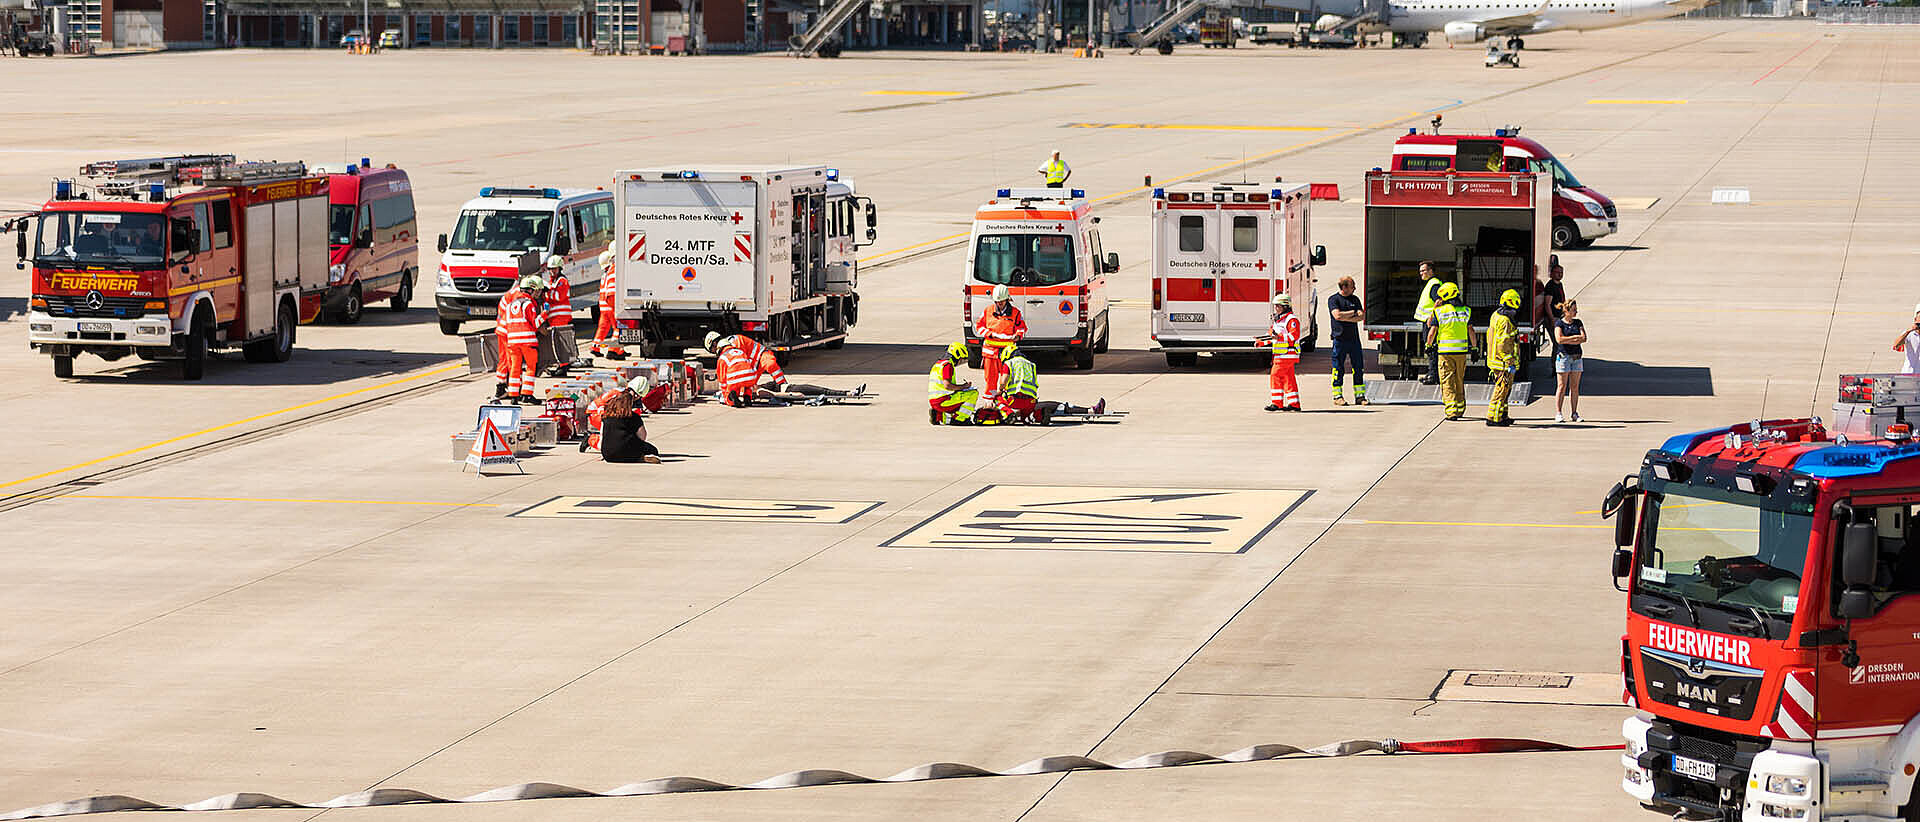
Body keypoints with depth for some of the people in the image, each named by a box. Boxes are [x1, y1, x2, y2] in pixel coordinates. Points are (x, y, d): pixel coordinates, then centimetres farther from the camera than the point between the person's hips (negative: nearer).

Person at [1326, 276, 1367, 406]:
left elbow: (1362, 316, 2)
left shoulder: (1355, 299, 13)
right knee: (1338, 368, -3)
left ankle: (1360, 396, 6)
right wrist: (1354, 313, -6)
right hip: (1340, 338, -4)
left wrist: (1346, 318, -11)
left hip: (1354, 338, 4)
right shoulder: (1333, 299, -2)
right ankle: (1337, 396, 3)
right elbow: (1337, 315, -17)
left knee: (1358, 367, 2)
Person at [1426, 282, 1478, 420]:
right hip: (1462, 351, 3)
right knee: (1460, 382, 17)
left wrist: (1428, 345, 12)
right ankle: (1461, 409, 25)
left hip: (1445, 351, -3)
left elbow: (1432, 332, -4)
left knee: (1447, 383, -1)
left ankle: (1451, 411, -11)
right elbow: (1471, 331, 2)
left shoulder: (1439, 311, -5)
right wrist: (1474, 347, 12)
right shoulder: (1466, 311, 3)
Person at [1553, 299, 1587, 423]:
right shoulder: (1559, 323, -2)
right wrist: (1575, 337, -8)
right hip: (1563, 356, -4)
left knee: (1575, 386, 5)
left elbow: (1584, 338, -1)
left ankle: (1574, 413, 8)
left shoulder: (1578, 323, 11)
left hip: (1576, 357, 4)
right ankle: (1558, 414, -2)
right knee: (1562, 386, -5)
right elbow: (1559, 339, -16)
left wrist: (1567, 341, -11)